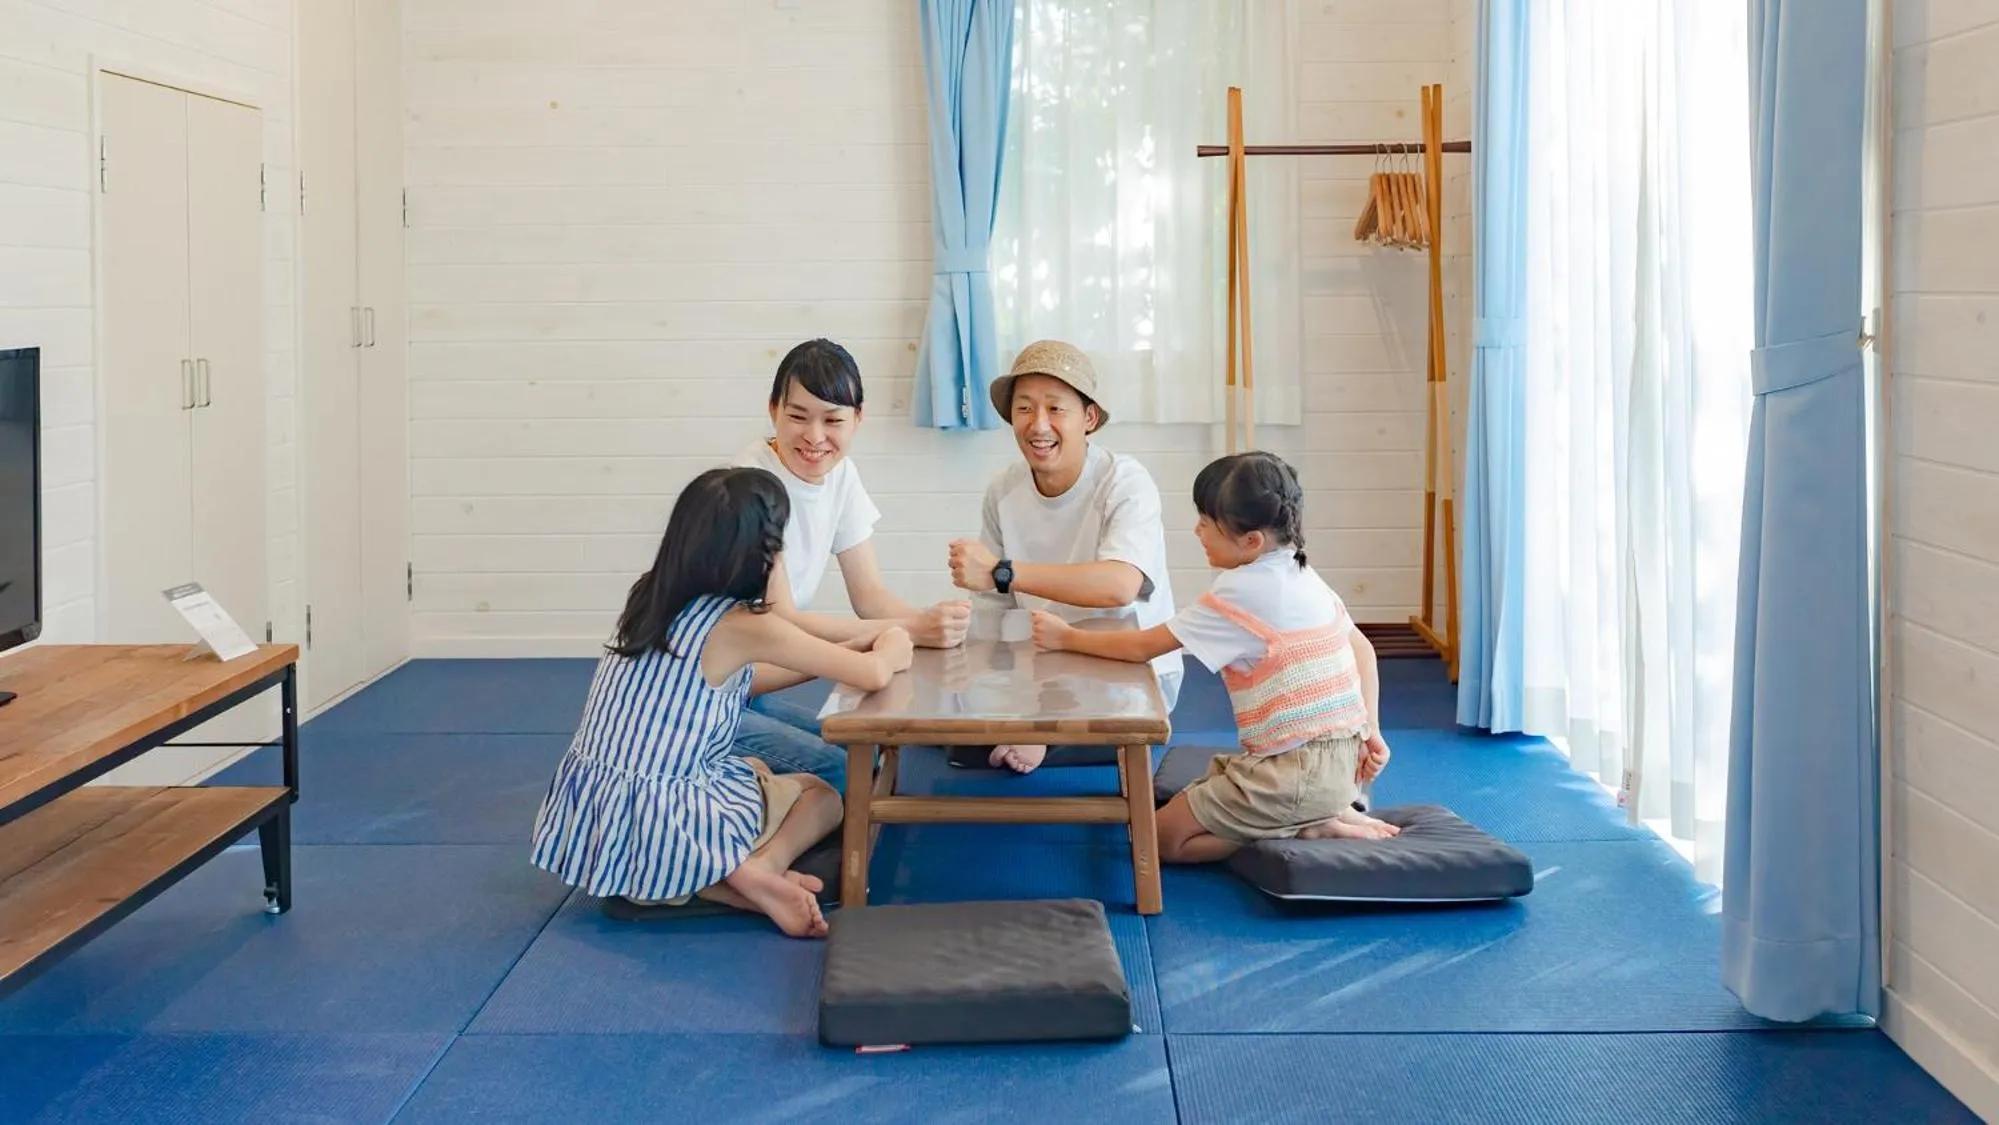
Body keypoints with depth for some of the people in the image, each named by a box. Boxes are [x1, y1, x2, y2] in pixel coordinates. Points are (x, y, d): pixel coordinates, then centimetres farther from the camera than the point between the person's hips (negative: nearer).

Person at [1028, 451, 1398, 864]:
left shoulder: (1241, 593, -16)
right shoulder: (1303, 577, 10)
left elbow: (1143, 646, -11)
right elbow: (1363, 649, 16)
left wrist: (1066, 637, 1)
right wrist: (1369, 732, 14)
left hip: (1298, 773, -9)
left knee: (1163, 838, 0)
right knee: (1185, 802, 21)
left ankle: (1312, 826, -5)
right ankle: (1324, 812, 9)